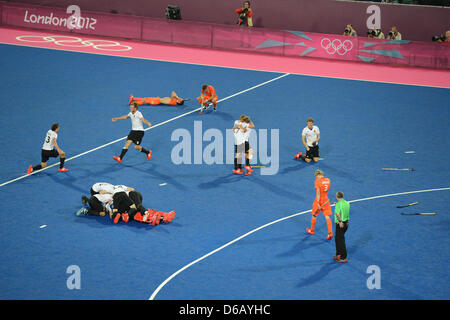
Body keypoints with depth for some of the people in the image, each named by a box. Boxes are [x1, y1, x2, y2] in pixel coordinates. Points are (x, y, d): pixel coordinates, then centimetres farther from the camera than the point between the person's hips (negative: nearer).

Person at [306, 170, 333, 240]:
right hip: (326, 200, 5)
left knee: (314, 215, 15)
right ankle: (330, 233, -5)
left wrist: (318, 203, -22)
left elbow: (318, 193, -20)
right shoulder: (328, 180, 2)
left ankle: (311, 230, 31)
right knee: (327, 217, 4)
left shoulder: (317, 181, -16)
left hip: (319, 200, -5)